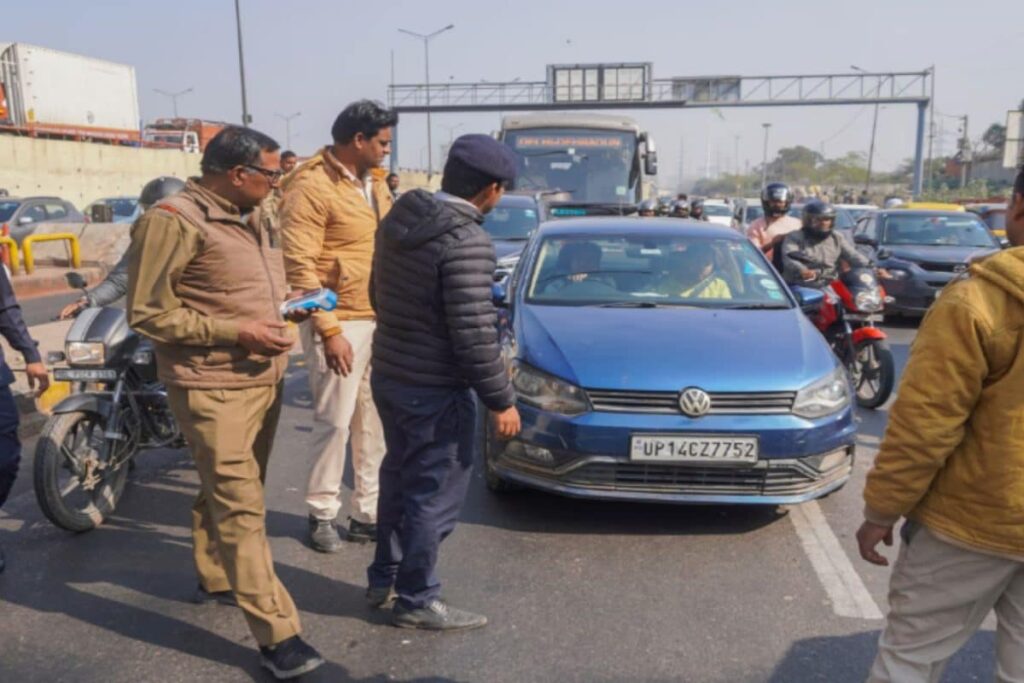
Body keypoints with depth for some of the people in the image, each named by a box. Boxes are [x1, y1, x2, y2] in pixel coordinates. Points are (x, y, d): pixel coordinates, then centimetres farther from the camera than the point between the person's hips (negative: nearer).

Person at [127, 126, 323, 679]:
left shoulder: (249, 218, 13)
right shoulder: (174, 220, -15)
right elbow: (146, 311, -15)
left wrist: (282, 305, 8)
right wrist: (234, 333, -20)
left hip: (263, 379, 9)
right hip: (213, 388, -9)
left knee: (227, 492, 22)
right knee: (241, 507, -8)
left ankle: (216, 578, 42)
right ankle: (277, 636, -5)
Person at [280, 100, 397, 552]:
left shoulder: (375, 182, 13)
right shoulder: (312, 187, -12)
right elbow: (299, 265, -16)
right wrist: (329, 330, -20)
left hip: (381, 319, 8)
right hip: (341, 323, -8)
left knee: (375, 422, 12)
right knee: (335, 422, 1)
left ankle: (369, 514, 24)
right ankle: (321, 514, 19)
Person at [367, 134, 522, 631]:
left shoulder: (398, 219, 4)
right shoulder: (467, 241, -23)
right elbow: (473, 333, -24)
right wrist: (501, 400, -14)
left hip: (387, 374, 9)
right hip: (434, 389, -9)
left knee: (400, 479, 23)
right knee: (433, 494, 7)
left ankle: (384, 579, 37)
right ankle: (415, 601, 22)